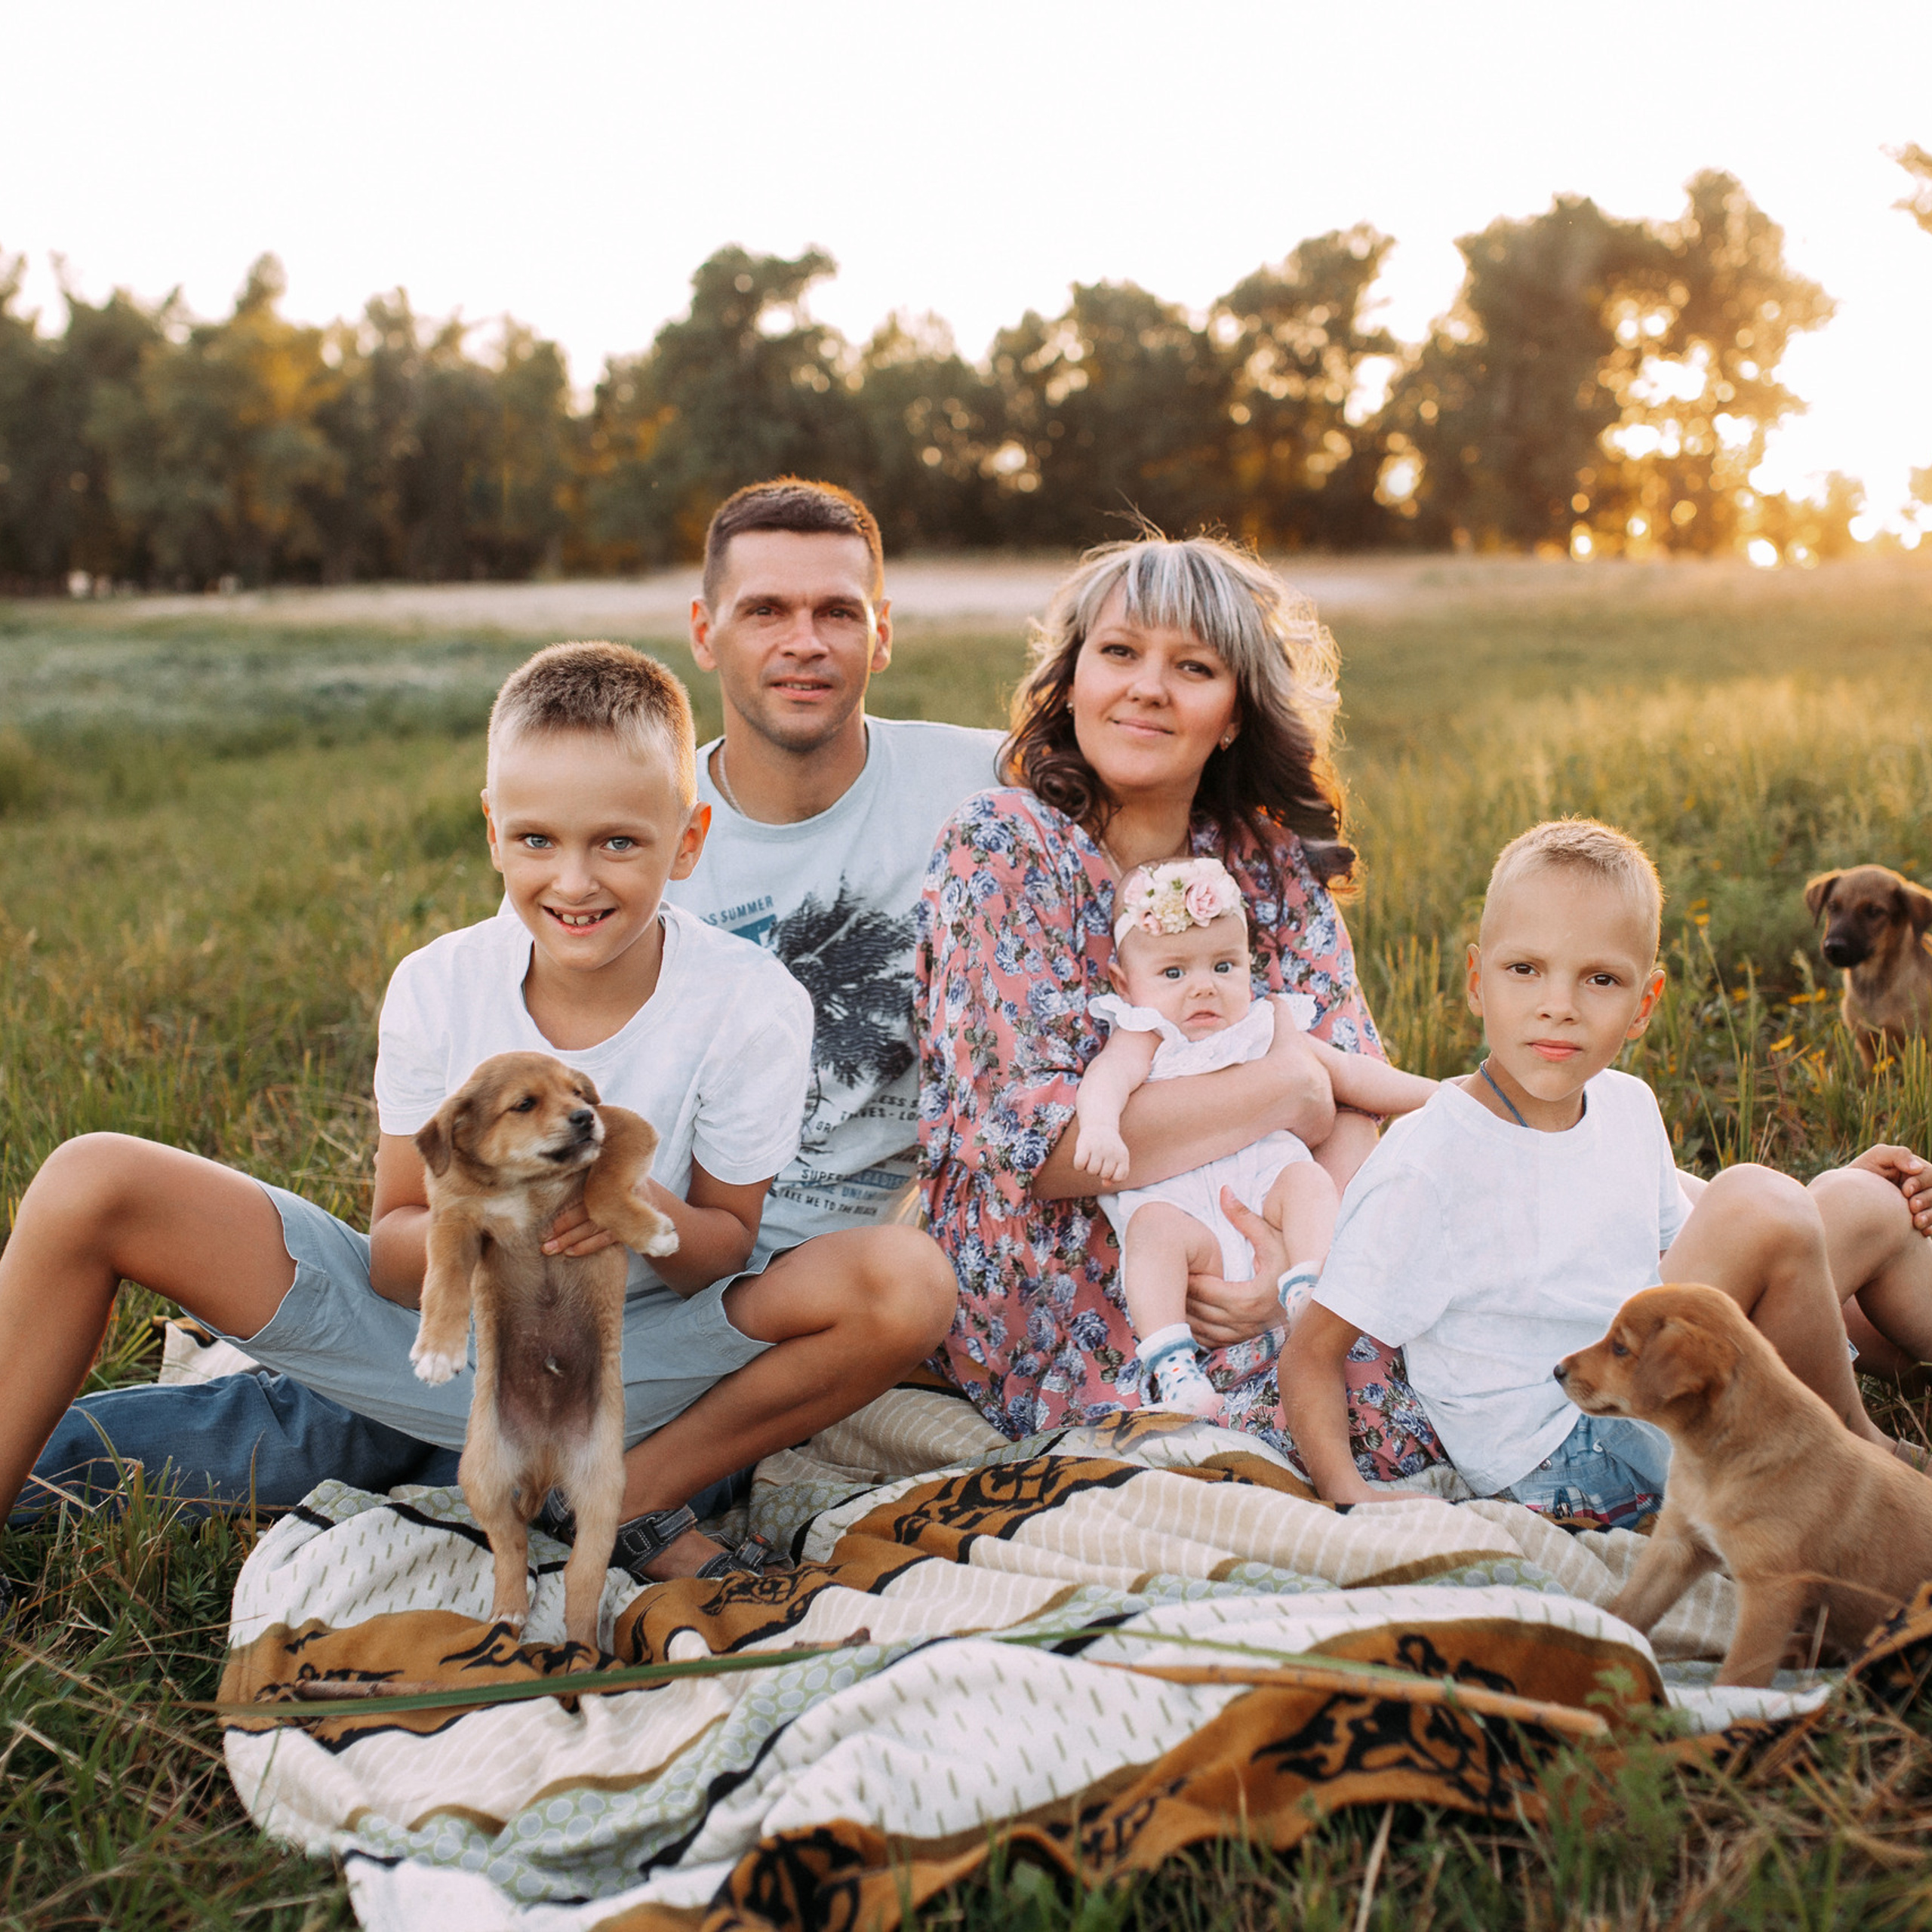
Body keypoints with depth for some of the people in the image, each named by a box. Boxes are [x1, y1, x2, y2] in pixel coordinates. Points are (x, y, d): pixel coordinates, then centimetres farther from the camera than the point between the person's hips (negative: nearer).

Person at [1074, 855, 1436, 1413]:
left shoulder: (1271, 1027, 23)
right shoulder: (1144, 1036, 9)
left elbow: (1350, 1075, 29)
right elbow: (1107, 1076, -14)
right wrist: (1099, 1126, -38)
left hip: (1264, 1185, 4)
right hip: (1178, 1203, -3)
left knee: (1307, 1179, -24)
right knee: (1152, 1228, -32)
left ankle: (1307, 1294, -28)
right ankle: (1169, 1363, -37)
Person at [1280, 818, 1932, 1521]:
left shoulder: (1628, 1106, 3)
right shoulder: (1425, 1166, -20)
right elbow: (1312, 1352, -17)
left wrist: (1847, 1199, 7)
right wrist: (1350, 1496, -31)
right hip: (1564, 1472, -8)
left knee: (1870, 1203, 6)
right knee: (1759, 1201, -23)